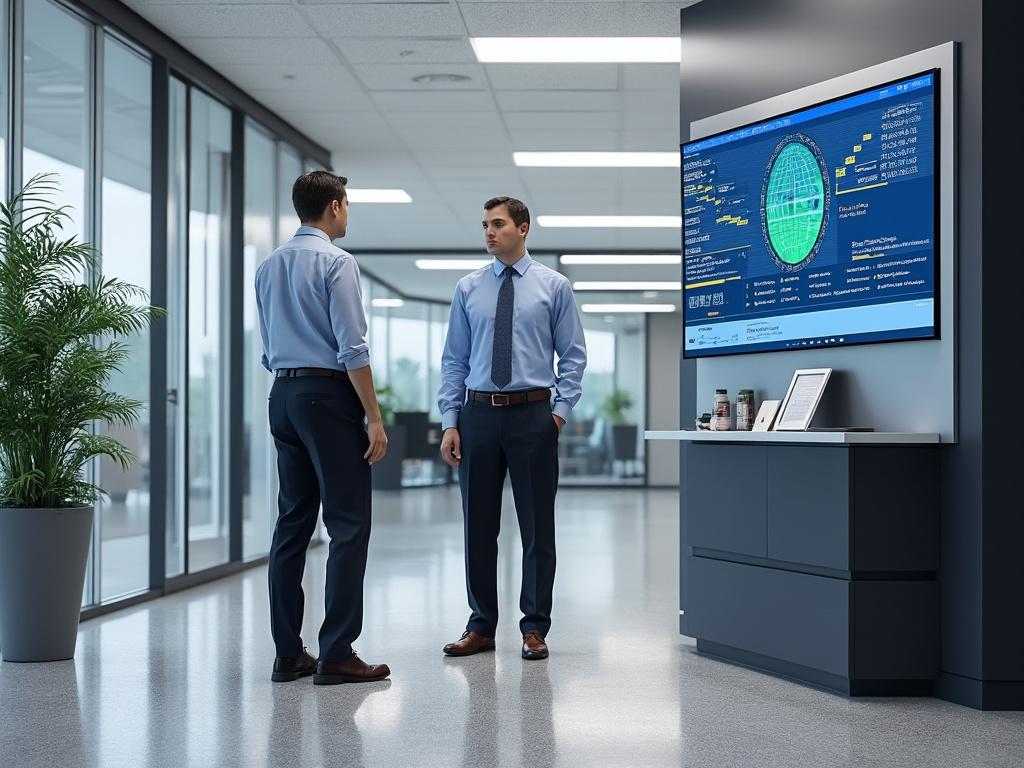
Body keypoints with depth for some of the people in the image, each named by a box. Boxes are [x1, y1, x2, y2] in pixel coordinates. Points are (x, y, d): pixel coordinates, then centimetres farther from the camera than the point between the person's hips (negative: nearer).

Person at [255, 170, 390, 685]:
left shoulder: (268, 268, 14)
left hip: (283, 393, 8)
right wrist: (374, 418, -13)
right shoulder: (336, 262, -9)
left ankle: (288, 654, 10)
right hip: (330, 394, -8)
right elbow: (352, 348, -15)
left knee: (293, 521, 9)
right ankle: (336, 655, -7)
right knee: (348, 524, -5)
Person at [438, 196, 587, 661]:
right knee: (478, 524, 6)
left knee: (537, 524, 3)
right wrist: (450, 422, 0)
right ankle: (481, 626, 16)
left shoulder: (553, 286, 3)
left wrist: (562, 409, -8)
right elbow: (454, 360, 7)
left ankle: (535, 627, 12)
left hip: (533, 414, -2)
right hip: (479, 414, 2)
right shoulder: (468, 289, 8)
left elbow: (573, 355, 4)